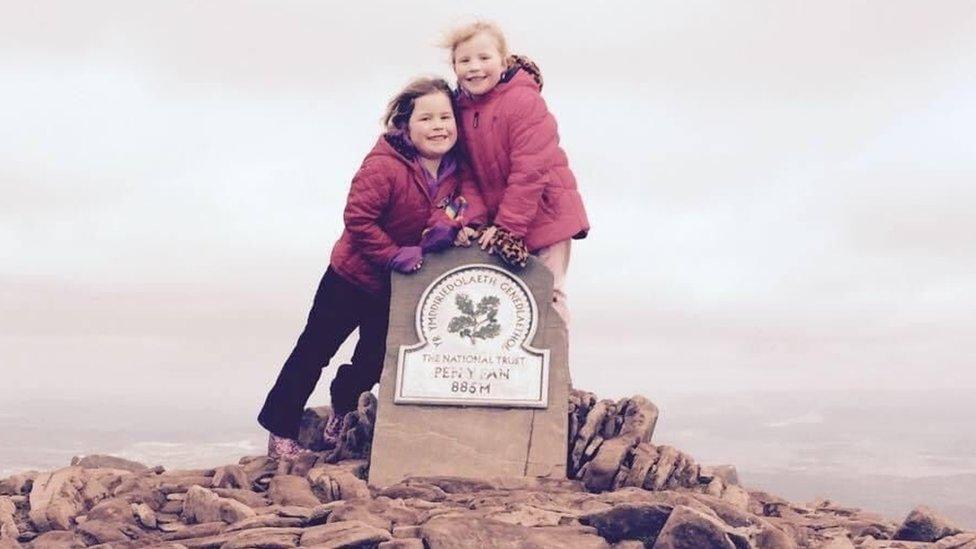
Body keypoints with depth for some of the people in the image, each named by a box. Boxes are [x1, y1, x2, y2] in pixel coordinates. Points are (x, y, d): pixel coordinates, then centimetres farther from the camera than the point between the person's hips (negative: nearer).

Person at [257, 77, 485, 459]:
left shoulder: (457, 168, -7)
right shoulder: (383, 166, -27)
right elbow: (357, 219, -27)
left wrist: (458, 222, -26)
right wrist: (394, 255, -27)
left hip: (400, 288, 6)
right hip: (353, 275, -6)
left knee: (376, 359, 14)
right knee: (315, 351, 3)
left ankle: (341, 415, 42)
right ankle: (281, 431, 15)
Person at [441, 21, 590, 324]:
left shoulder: (524, 101, -18)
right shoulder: (463, 107, 3)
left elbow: (530, 170, -21)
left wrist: (507, 225, -21)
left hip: (544, 213, -6)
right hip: (497, 218, 6)